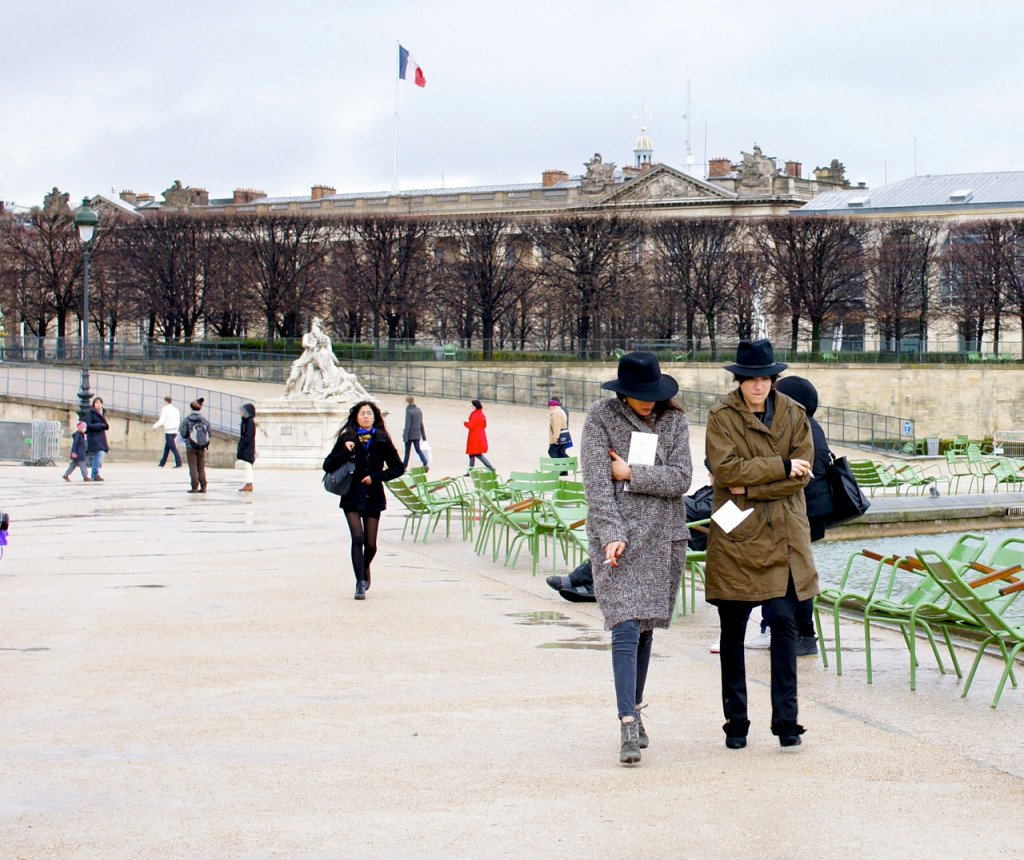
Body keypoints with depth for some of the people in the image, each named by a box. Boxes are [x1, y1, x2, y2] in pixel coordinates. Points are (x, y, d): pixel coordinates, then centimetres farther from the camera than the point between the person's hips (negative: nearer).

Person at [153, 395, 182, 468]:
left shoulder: (165, 409, -8)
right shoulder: (176, 410, 13)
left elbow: (161, 421, -12)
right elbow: (178, 421, 17)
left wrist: (155, 426, 3)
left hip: (169, 432, -7)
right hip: (175, 431, 7)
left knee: (173, 448, -9)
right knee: (166, 448, 16)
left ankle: (179, 463, -16)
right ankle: (162, 463, 22)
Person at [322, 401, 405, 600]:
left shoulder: (382, 440, 2)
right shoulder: (347, 438, 1)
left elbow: (398, 468, 5)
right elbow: (327, 466, 0)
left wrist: (376, 476, -8)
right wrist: (345, 452, -15)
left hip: (373, 497, 1)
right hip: (352, 496, -1)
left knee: (371, 544, 4)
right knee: (357, 537, -16)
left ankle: (365, 568, 36)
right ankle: (360, 583, -13)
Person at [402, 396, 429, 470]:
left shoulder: (409, 412, -17)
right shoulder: (419, 411, 5)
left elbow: (407, 425, -19)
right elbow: (421, 424, 12)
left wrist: (405, 437, -16)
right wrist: (423, 435, 18)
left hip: (410, 435, -6)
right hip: (417, 435, 6)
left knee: (407, 451, 9)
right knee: (418, 450, 8)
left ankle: (404, 466, 21)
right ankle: (426, 464, -9)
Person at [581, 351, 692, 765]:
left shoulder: (673, 420, 6)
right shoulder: (600, 417, -2)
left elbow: (680, 479, -4)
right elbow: (596, 484, -9)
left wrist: (631, 474, -11)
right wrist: (612, 535, -17)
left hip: (663, 538, 3)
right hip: (617, 536, -3)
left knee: (645, 630, 11)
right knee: (626, 629, -13)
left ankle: (634, 711, 25)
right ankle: (628, 725, -17)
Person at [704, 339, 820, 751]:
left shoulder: (794, 414, 5)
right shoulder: (721, 416, -1)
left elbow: (801, 475, -4)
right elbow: (725, 468, -14)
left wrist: (749, 488, -13)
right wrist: (781, 467, -14)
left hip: (782, 536, 1)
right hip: (734, 536, -1)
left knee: (784, 622, -5)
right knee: (732, 631, 5)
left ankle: (786, 721, 1)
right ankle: (736, 723, 14)